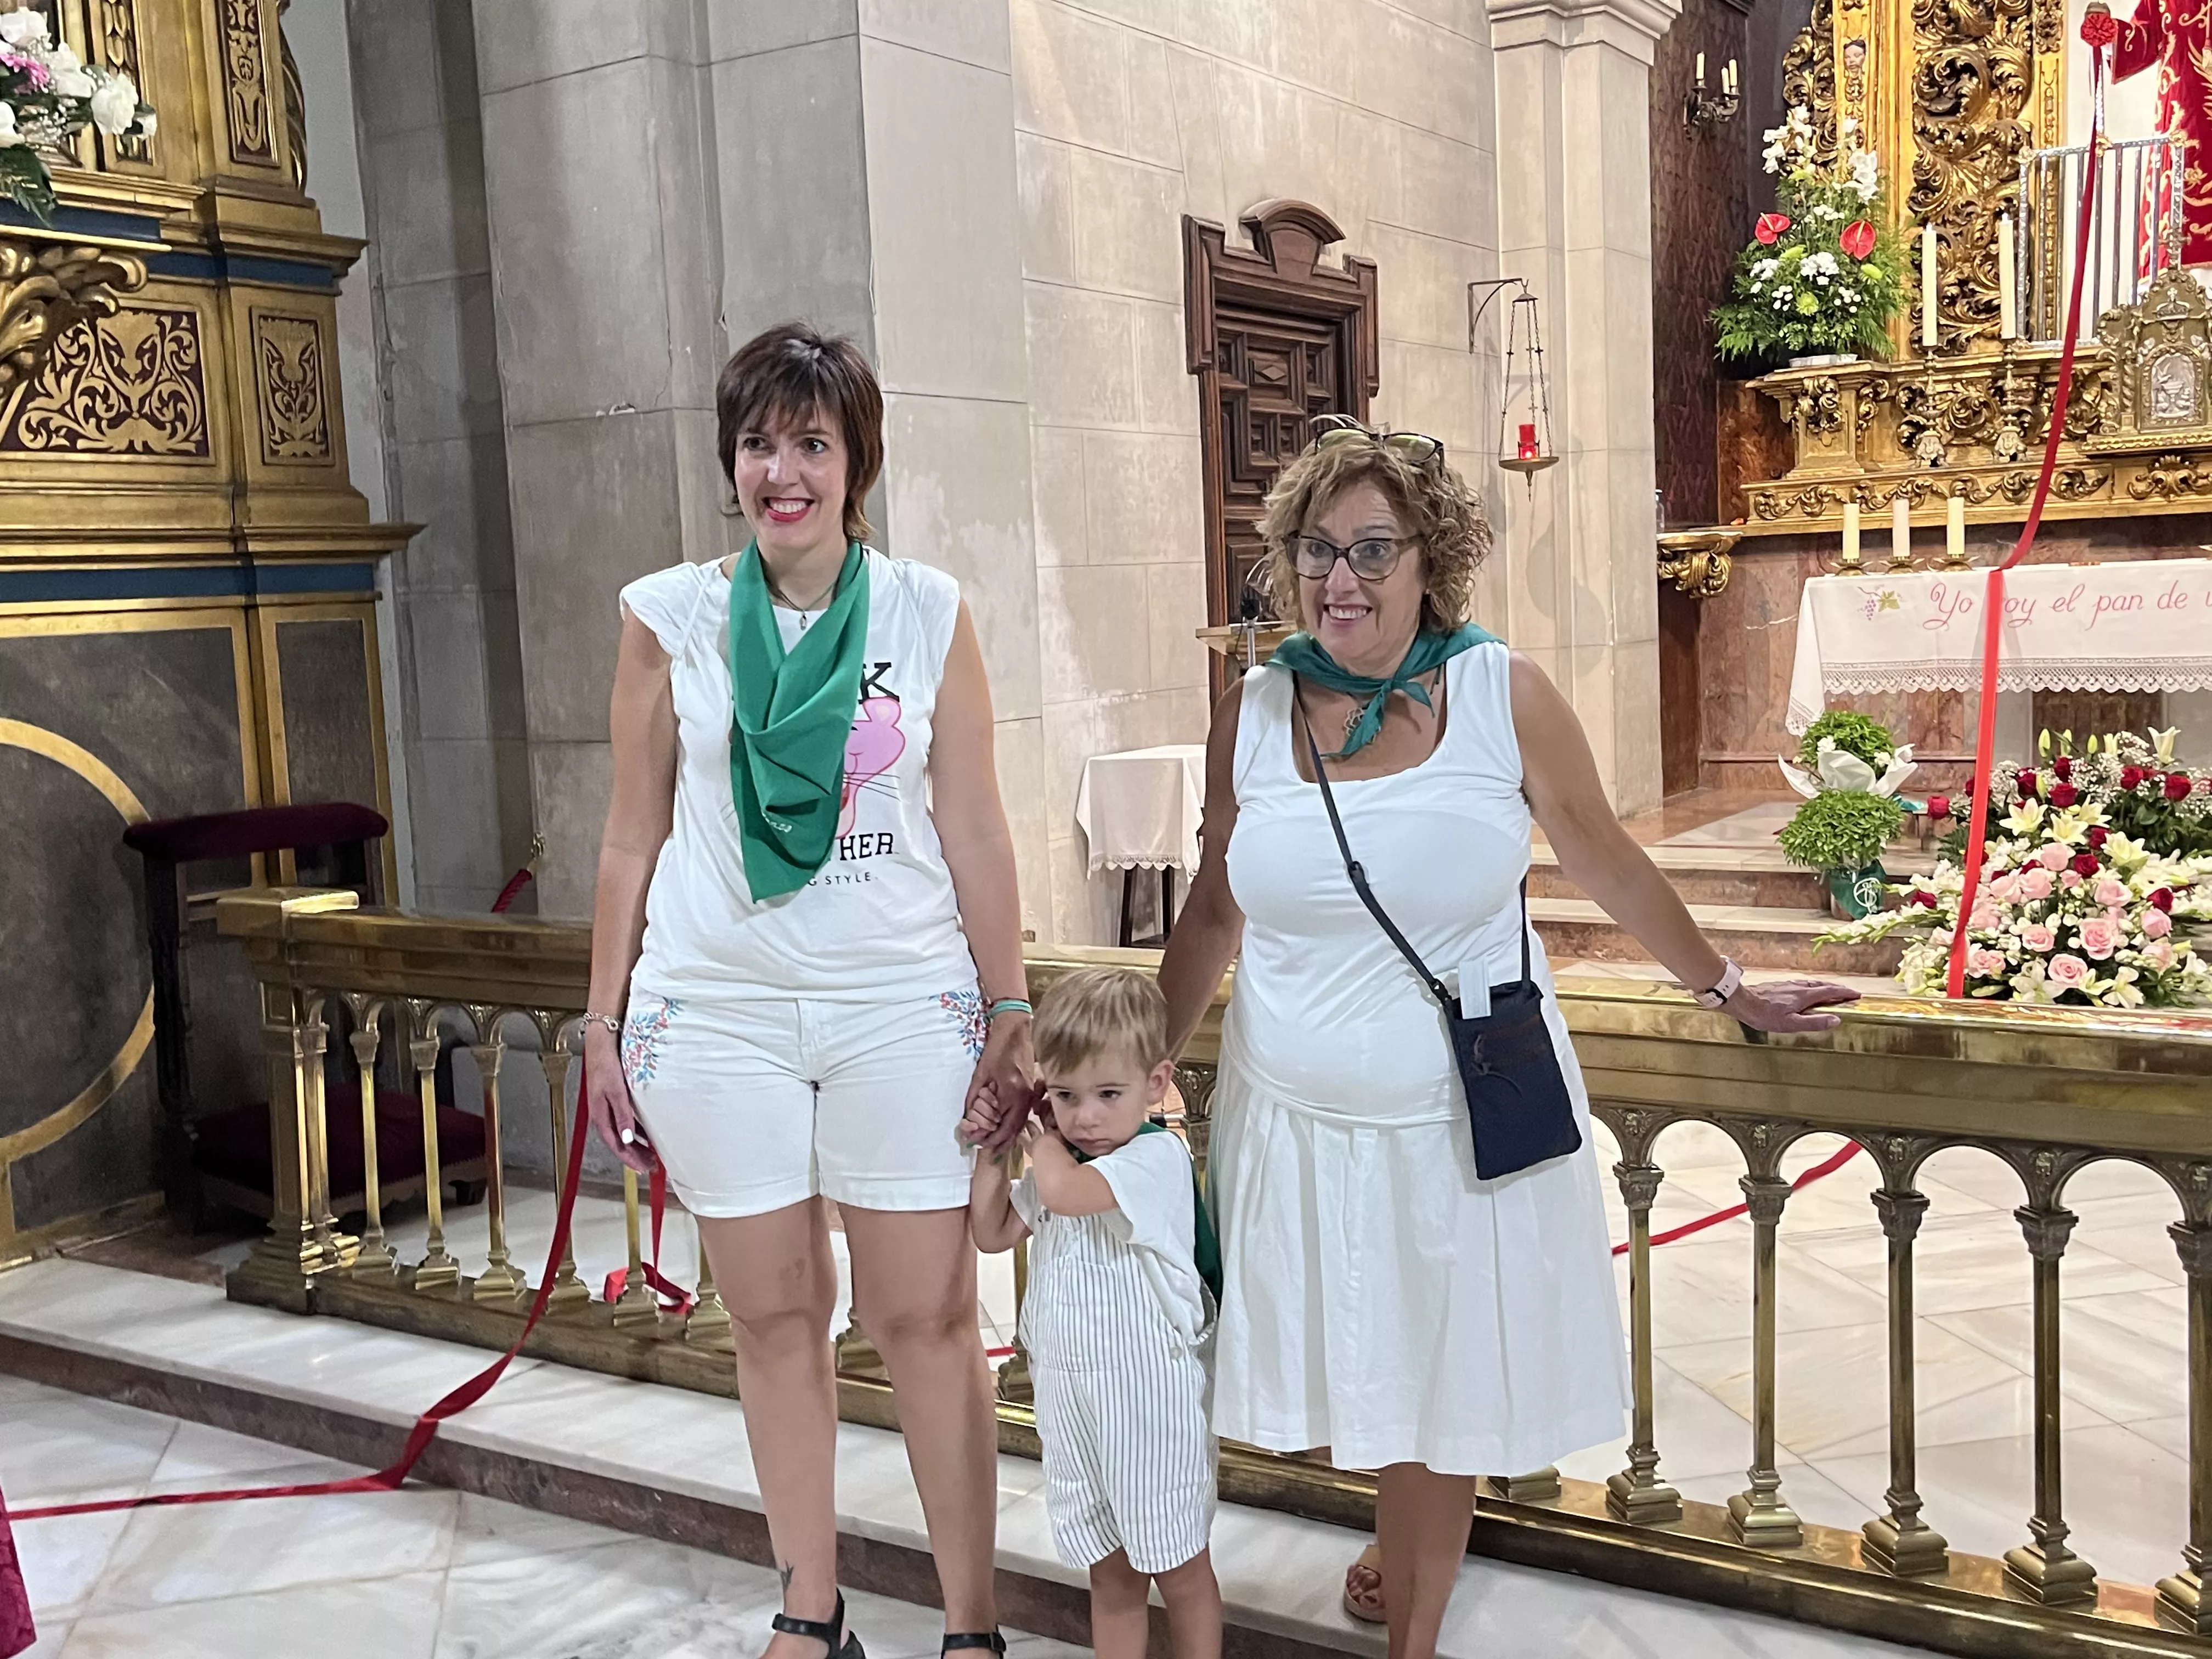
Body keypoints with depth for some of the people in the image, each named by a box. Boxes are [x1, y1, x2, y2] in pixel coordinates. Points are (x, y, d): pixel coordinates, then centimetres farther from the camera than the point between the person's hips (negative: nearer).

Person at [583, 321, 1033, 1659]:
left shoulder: (930, 613, 1)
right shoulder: (668, 616, 2)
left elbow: (975, 830, 3)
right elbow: (634, 837, 7)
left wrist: (1012, 1013, 1)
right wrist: (606, 1021, 6)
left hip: (905, 1009, -1)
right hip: (717, 1013, 1)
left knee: (929, 1322, 2)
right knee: (778, 1319, 10)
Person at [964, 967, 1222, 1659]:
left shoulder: (1156, 1157, -20)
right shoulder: (1061, 1163, 6)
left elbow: (1064, 1191, -35)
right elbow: (993, 1232, 17)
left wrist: (1039, 1135, -15)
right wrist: (992, 1152, 5)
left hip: (1146, 1394, -7)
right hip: (1070, 1394, 7)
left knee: (1178, 1566, 9)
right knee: (1109, 1571, 18)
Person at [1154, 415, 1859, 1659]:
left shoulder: (1505, 694, -8)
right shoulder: (1255, 715, -3)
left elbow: (1610, 867, 4)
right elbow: (1216, 914, 8)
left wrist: (1730, 991, 11)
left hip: (1465, 1120, -2)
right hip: (1301, 1121, 2)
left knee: (1453, 1374, 11)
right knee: (1360, 1367, 15)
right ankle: (1404, 1557, 45)